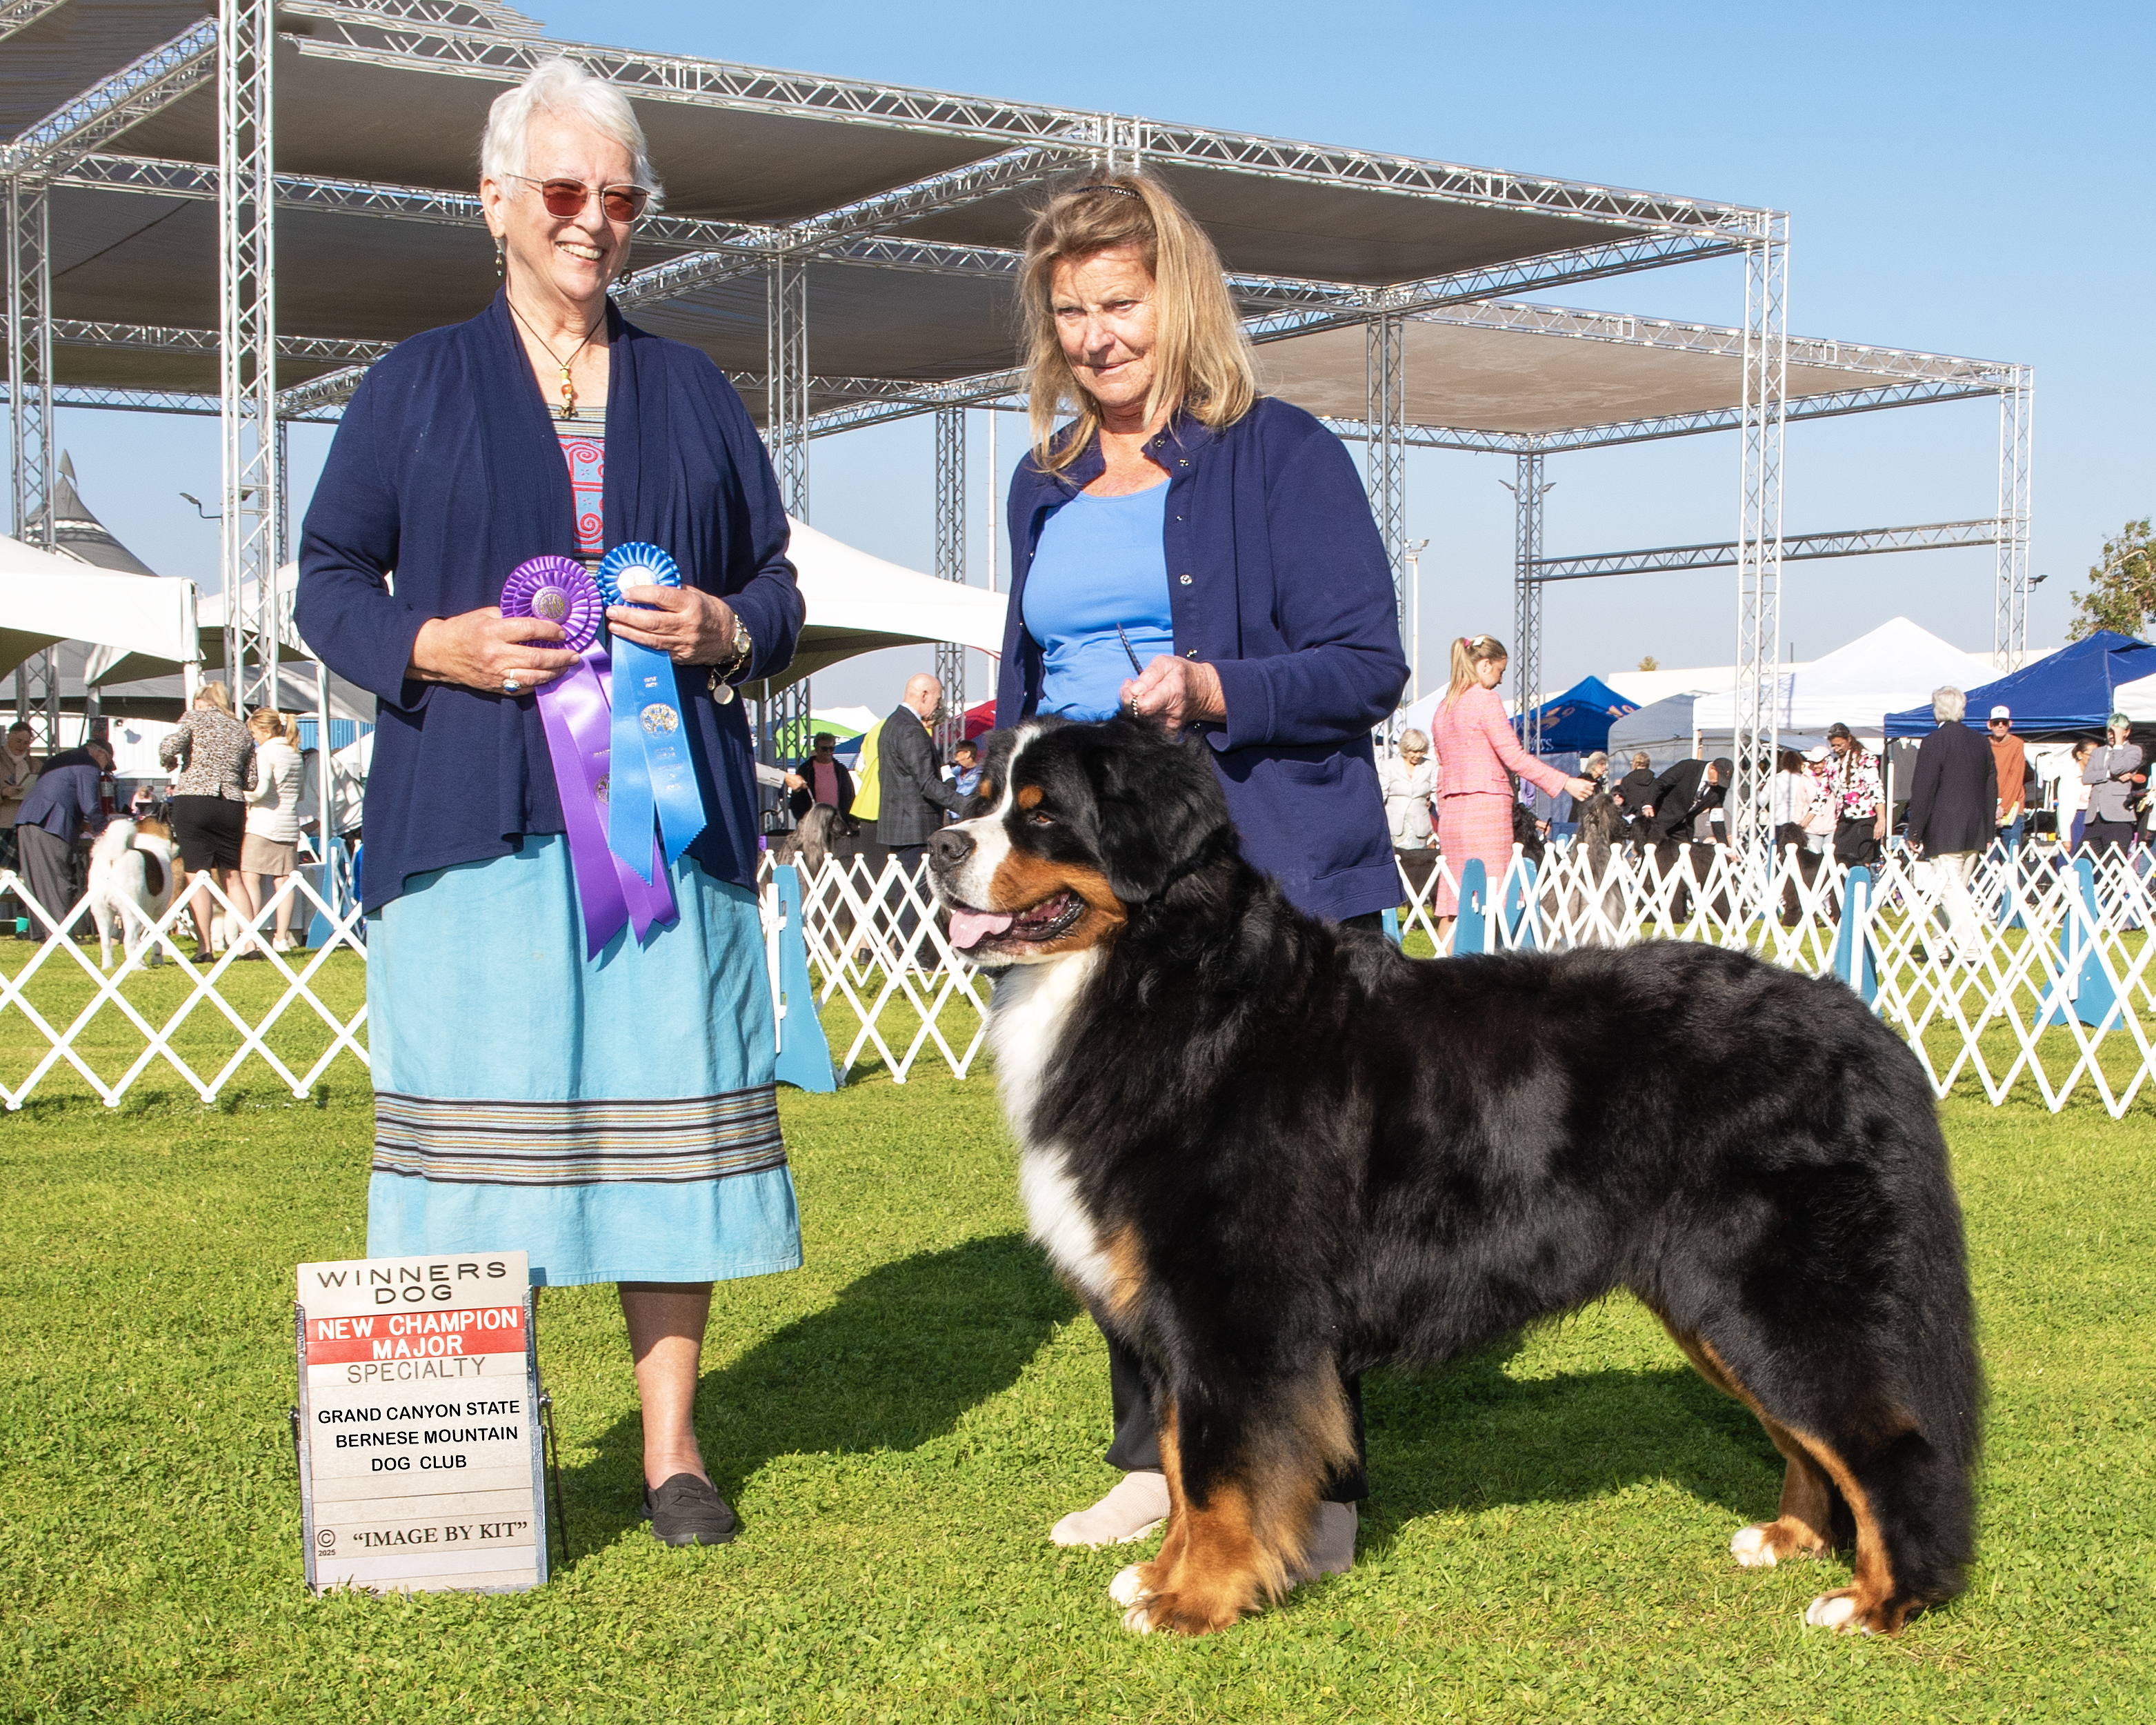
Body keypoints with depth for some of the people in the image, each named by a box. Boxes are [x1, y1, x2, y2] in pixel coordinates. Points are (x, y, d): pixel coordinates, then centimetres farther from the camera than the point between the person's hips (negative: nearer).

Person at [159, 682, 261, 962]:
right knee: (232, 876, 12)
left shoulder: (194, 717, 3)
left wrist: (171, 762, 9)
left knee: (198, 876, -3)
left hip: (193, 800, -4)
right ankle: (250, 941, 4)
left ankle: (204, 946, -7)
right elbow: (251, 781, 13)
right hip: (232, 804, 4)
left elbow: (168, 749, -12)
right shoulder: (242, 731, 16)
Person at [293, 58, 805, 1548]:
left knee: (670, 1111, 1)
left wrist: (724, 629, -5)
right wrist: (435, 646, -11)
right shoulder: (417, 386, 10)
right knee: (482, 1113, -2)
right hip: (473, 819, -1)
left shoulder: (694, 393, 16)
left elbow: (777, 584, 17)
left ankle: (673, 1444, 10)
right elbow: (330, 581, 8)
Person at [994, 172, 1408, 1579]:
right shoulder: (1047, 483, 16)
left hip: (1272, 880, -6)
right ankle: (1162, 1459, 20)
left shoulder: (1282, 454, -3)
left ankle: (1316, 1492, 2)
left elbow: (1369, 667, -8)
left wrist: (1212, 690, -23)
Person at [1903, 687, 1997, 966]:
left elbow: (1923, 791, -12)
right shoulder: (1981, 743, 11)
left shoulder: (1934, 743, -10)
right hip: (1975, 834, 7)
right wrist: (1988, 833, 20)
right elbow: (1992, 790, 15)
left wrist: (1915, 833, -8)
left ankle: (1971, 951, -14)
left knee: (1951, 892, -6)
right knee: (1957, 890, 16)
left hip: (1944, 833, -7)